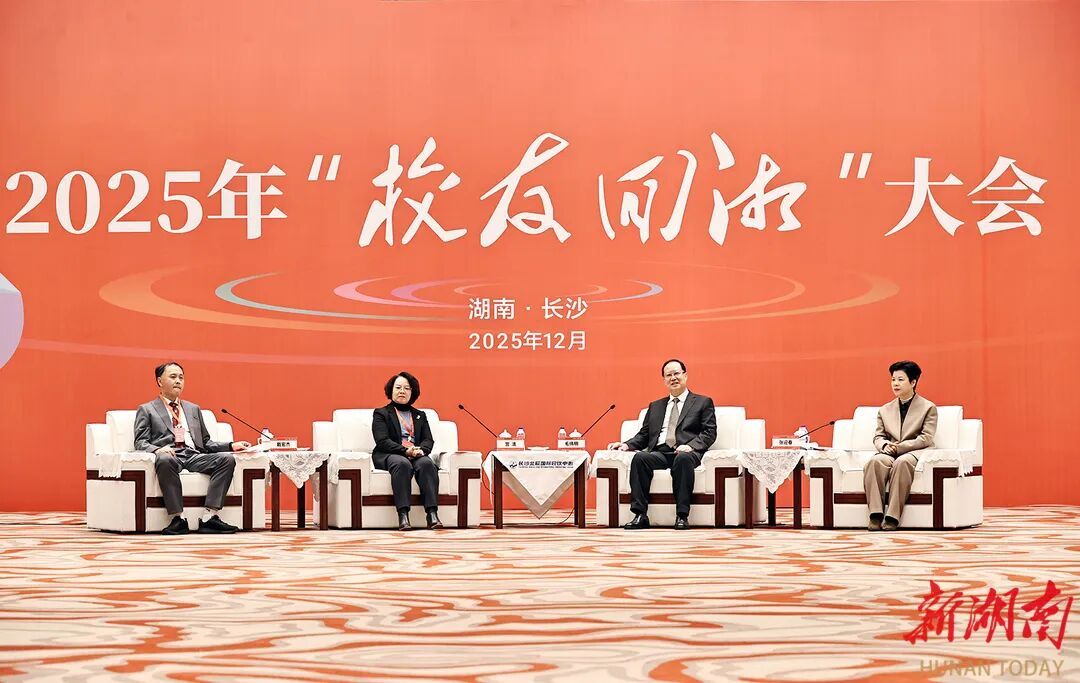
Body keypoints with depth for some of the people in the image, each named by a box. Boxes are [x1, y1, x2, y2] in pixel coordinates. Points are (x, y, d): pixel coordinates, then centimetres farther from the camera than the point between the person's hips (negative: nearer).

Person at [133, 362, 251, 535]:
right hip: (168, 455, -4)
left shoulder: (193, 409, 31)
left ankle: (209, 516, -34)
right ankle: (178, 518, -38)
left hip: (194, 456, 4)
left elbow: (206, 442, 28)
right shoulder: (146, 410, 17)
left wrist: (231, 446, 10)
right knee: (165, 459, -42)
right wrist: (157, 449, -18)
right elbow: (140, 442, 5)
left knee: (227, 459, -25)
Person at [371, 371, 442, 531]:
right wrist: (405, 451, -18)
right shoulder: (381, 414, 13)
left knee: (427, 463, -33)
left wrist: (420, 450, -12)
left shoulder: (420, 415, 26)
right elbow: (382, 441, -3)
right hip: (388, 456, -3)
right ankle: (403, 516, -48)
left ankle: (432, 515, -44)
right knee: (403, 464, -38)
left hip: (417, 455, 3)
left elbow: (428, 440, 13)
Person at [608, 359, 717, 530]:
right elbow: (644, 435, 24)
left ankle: (682, 516, -35)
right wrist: (627, 445, 3)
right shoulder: (655, 406, 29)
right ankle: (640, 515, -32)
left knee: (683, 458, -40)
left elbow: (709, 432, 5)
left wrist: (691, 445, -14)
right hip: (659, 452, 3)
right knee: (639, 457, -30)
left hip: (685, 452, -3)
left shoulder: (703, 402, 17)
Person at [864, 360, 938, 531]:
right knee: (875, 461, -33)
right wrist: (885, 445, -8)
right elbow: (878, 436, 18)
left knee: (902, 462, -40)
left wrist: (900, 446, -14)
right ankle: (876, 515, -37)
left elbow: (926, 438, -3)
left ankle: (892, 517, -40)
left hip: (914, 453, -3)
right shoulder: (884, 410, 22)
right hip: (889, 453, 4)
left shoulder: (928, 408, 8)